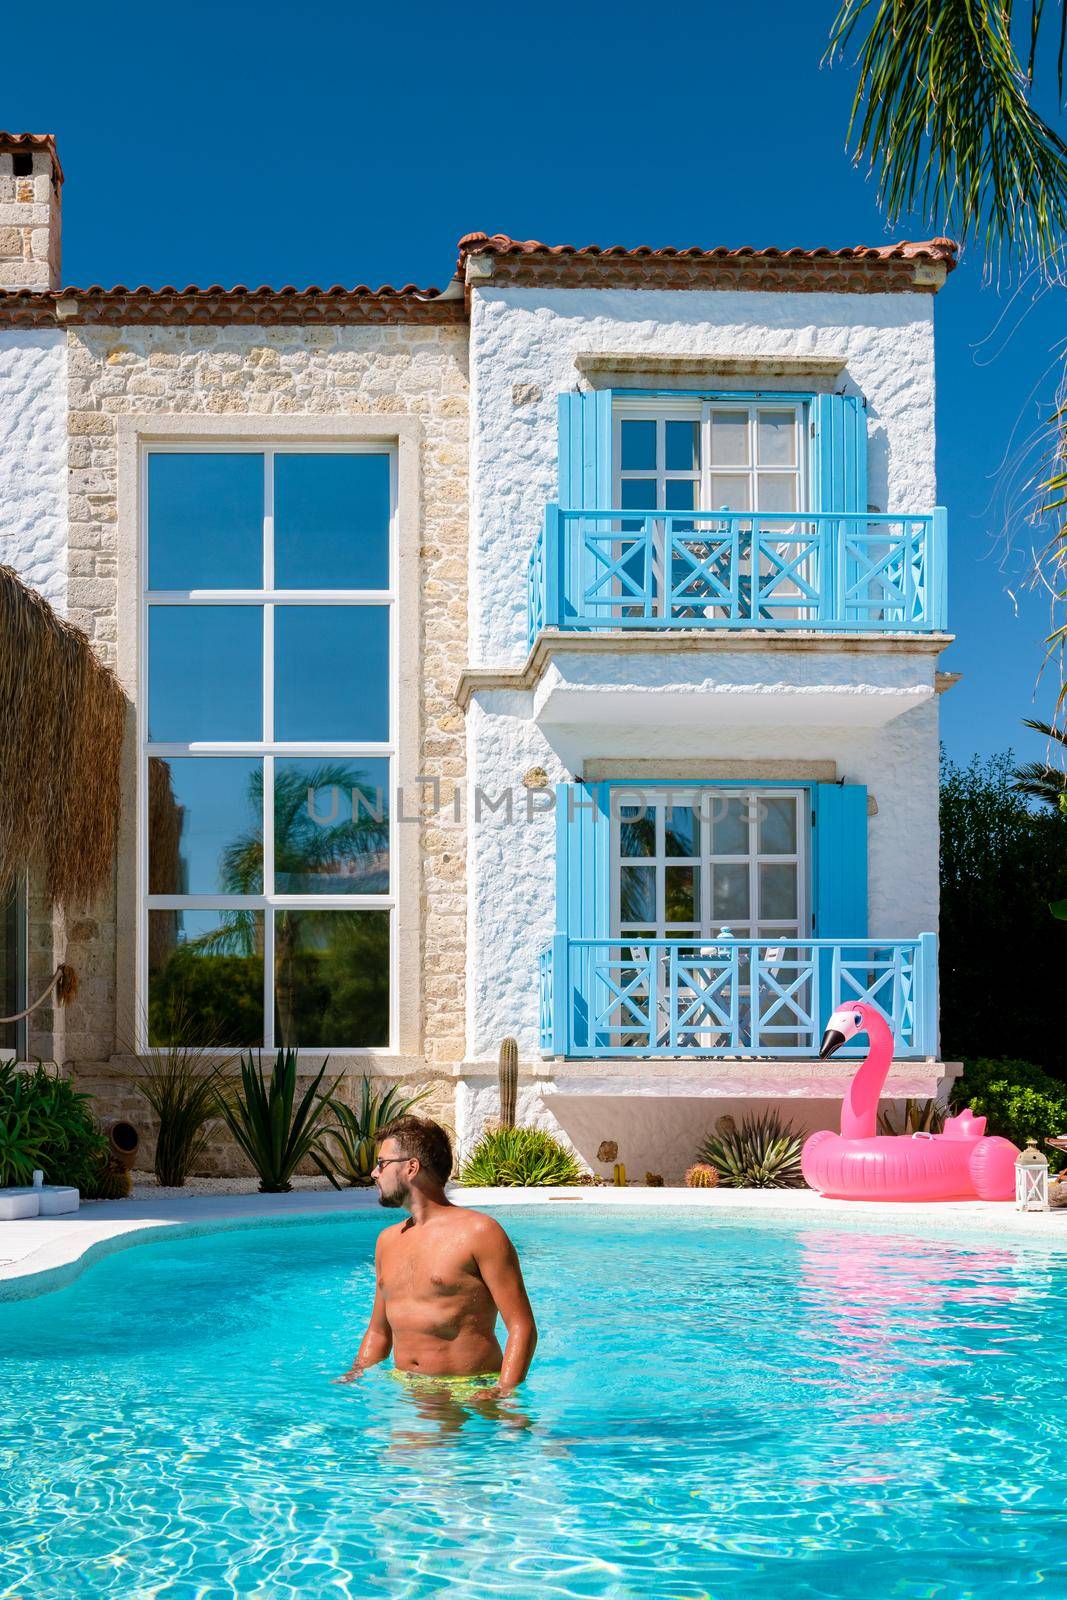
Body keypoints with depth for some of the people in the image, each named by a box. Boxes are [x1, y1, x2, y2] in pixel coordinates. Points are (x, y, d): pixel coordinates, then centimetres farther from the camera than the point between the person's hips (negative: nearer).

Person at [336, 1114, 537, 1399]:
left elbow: (522, 1327, -10)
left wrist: (503, 1393, -23)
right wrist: (354, 1377, 9)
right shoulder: (388, 1240, 17)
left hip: (470, 1388, -6)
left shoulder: (479, 1233, -6)